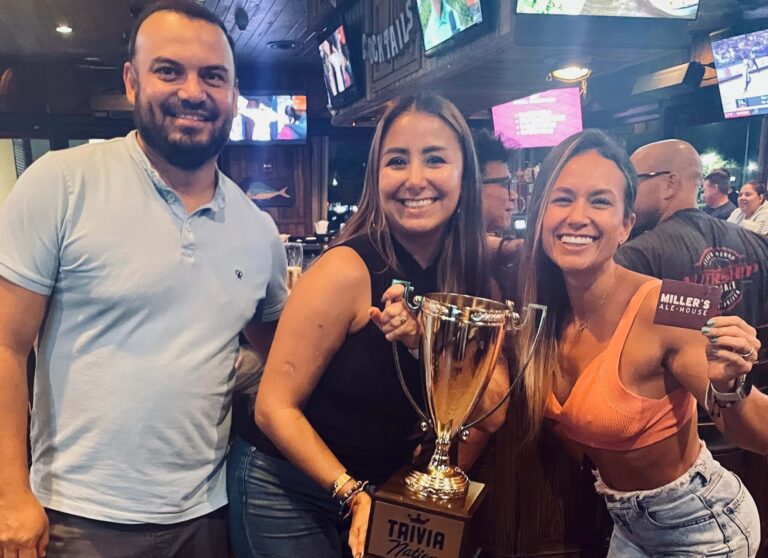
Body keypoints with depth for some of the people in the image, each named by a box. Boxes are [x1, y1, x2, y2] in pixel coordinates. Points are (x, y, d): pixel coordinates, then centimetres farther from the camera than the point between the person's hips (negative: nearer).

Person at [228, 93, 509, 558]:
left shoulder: (475, 278, -7)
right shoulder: (347, 271, -22)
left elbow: (492, 412, -14)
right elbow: (275, 407, -18)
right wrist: (352, 493, -23)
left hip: (387, 493, 5)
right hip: (288, 489, -4)